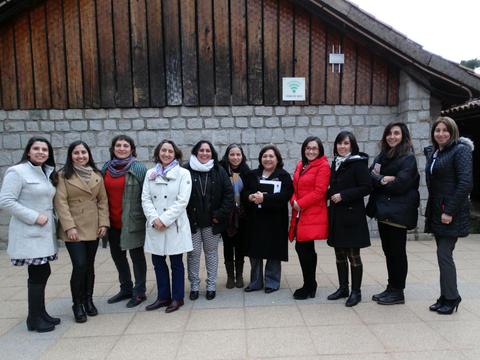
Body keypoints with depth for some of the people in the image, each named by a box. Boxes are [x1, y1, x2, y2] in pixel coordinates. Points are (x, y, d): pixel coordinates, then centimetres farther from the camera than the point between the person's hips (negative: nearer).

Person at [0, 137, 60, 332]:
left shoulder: (48, 173, 12)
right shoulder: (17, 172, -10)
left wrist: (50, 217, 4)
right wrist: (34, 217, -17)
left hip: (44, 231, 7)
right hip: (29, 233, -7)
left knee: (42, 273, 12)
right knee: (38, 274, -3)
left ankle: (40, 312, 26)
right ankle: (34, 319, 12)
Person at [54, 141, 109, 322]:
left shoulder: (97, 175, 8)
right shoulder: (63, 175, -3)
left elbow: (103, 200, 7)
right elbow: (61, 202, -8)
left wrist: (104, 223, -1)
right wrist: (69, 227, -15)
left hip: (93, 228, 4)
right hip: (74, 228, -3)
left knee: (90, 265, 11)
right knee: (80, 265, -7)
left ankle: (88, 300, 27)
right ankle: (77, 304, 12)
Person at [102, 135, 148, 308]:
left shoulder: (138, 168, -8)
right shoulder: (106, 168, 7)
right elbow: (102, 194, 11)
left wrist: (148, 218, -12)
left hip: (132, 221, -6)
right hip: (113, 222, 6)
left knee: (136, 256, 7)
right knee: (117, 255, 17)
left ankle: (139, 292, 22)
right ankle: (126, 289, 35)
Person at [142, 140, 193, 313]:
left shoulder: (183, 173, -3)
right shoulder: (150, 174, 9)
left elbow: (182, 201, -11)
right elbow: (145, 199, 2)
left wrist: (164, 219, -16)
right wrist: (154, 219, -13)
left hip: (175, 226, -4)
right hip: (155, 226, 4)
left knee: (176, 263, 6)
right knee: (158, 262, 11)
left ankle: (177, 298, 22)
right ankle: (163, 296, 28)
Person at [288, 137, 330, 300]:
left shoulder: (323, 166, -7)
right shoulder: (300, 165, 16)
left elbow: (319, 191, -14)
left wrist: (300, 204, -12)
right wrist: (294, 201, -2)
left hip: (313, 215, -7)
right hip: (299, 214, 7)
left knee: (305, 249, -3)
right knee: (301, 248, 10)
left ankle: (309, 287, 15)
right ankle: (310, 285, 27)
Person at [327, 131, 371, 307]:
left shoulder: (358, 163, -9)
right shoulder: (335, 163, 12)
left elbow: (366, 187, -15)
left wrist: (343, 196, -18)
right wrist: (331, 194, 3)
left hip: (352, 215, -7)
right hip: (336, 215, 7)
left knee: (353, 255, 2)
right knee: (339, 254, 13)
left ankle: (356, 292, 15)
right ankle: (343, 288, 26)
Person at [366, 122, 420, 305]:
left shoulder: (408, 158, -7)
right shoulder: (381, 156, 13)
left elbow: (400, 185, -16)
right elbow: (370, 177, 2)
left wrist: (378, 180, -4)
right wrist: (383, 179, -16)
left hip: (398, 212, -6)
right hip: (383, 209, 6)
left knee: (397, 251, 3)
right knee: (388, 250, 13)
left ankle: (397, 292, 14)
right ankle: (391, 288, 24)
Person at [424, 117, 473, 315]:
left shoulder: (461, 150, -8)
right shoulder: (432, 152, 14)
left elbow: (466, 183, -16)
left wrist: (450, 211, -18)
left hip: (452, 213, -7)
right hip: (436, 212, 7)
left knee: (444, 254, -5)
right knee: (443, 254, 11)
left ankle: (451, 298, 11)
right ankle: (446, 297, 21)